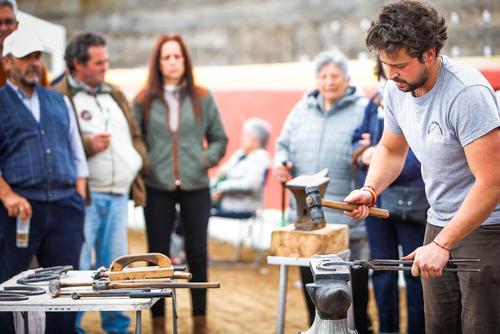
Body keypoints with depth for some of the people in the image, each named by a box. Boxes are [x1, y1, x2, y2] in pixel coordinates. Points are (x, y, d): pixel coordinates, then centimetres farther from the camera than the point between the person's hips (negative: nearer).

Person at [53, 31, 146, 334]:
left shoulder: (115, 94, 18)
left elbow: (135, 134, 26)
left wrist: (138, 159, 9)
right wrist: (87, 145, -22)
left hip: (118, 195, 7)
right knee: (78, 265, -6)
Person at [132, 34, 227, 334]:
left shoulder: (202, 98, 5)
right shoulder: (144, 100, 3)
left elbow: (219, 138, 11)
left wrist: (207, 159, -3)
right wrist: (142, 163, -6)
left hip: (195, 186, 1)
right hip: (158, 188, 0)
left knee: (197, 253, 4)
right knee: (158, 255, 4)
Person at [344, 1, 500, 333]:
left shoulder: (467, 93, -25)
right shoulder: (396, 89, 0)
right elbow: (392, 149, 19)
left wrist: (441, 244, -25)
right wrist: (370, 189, -2)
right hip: (440, 223, 7)